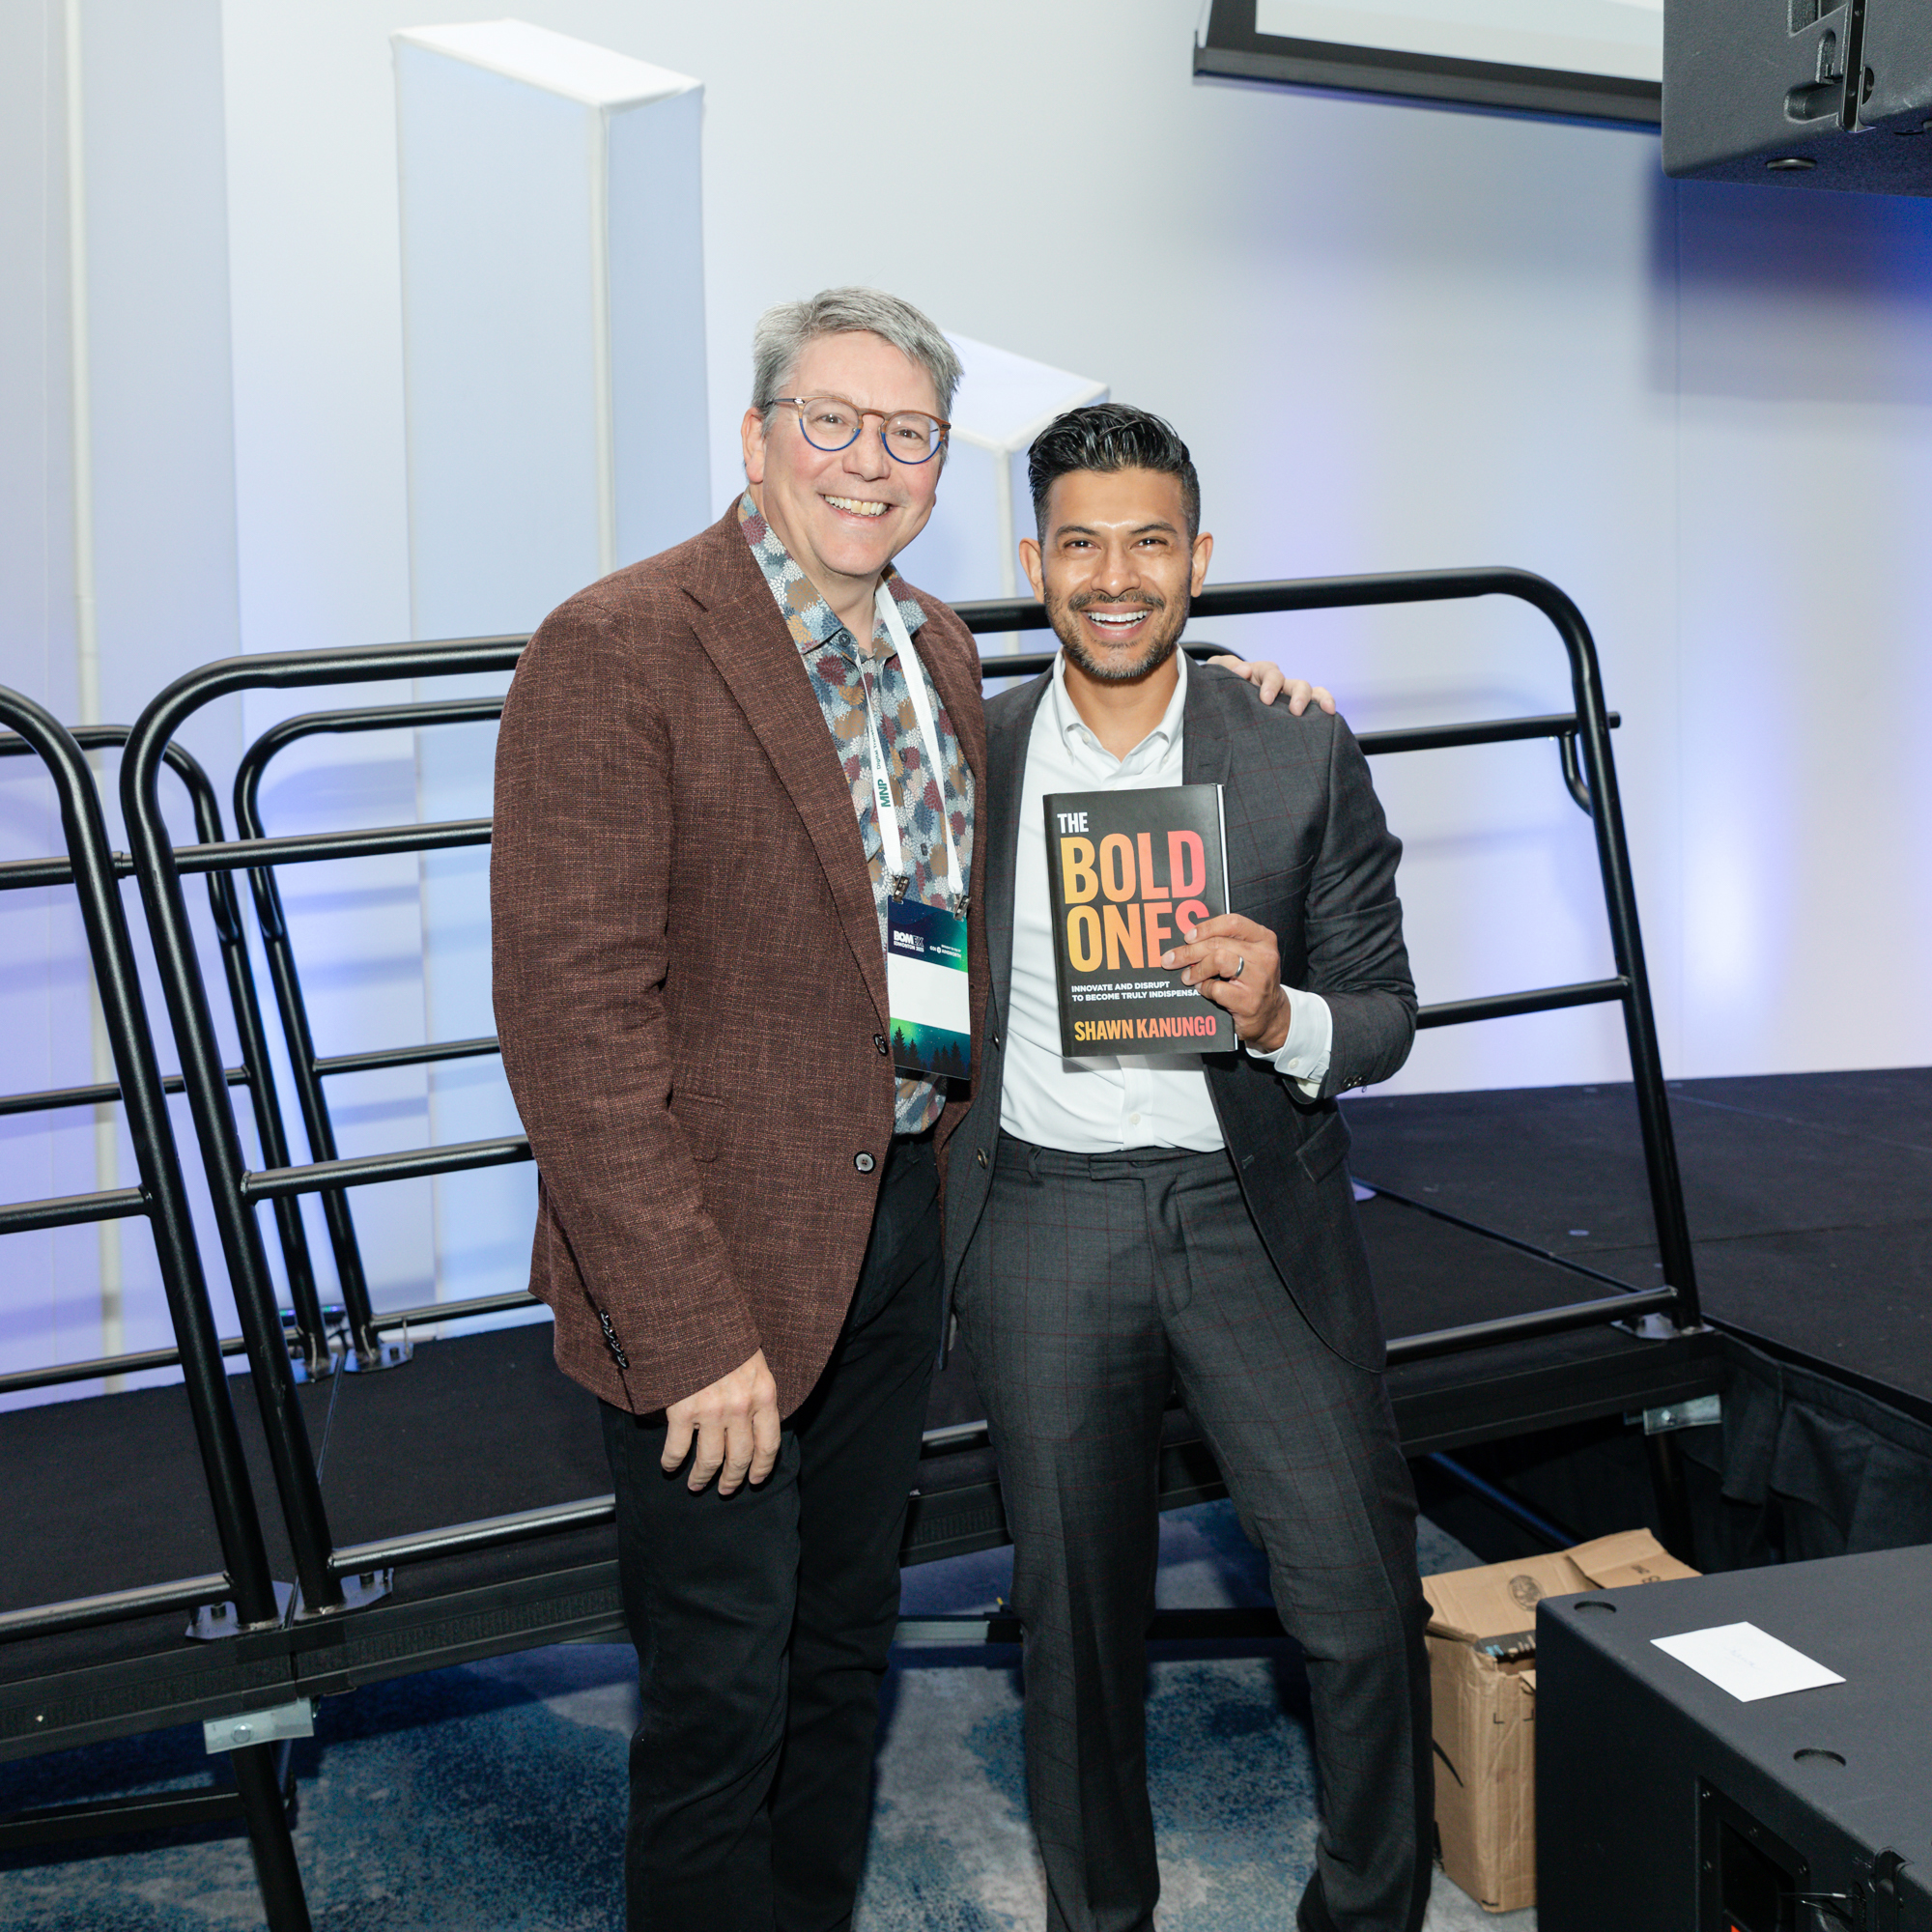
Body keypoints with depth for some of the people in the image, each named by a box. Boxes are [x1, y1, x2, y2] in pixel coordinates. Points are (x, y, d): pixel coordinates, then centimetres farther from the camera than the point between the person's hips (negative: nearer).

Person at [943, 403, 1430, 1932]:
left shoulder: (1305, 758, -1)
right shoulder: (967, 756, 3)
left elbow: (1385, 1014, -1)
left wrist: (1281, 1018, -20)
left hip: (1255, 1213, -1)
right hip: (1045, 1220, 1)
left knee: (1362, 1600, 0)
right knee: (1076, 1615, 14)